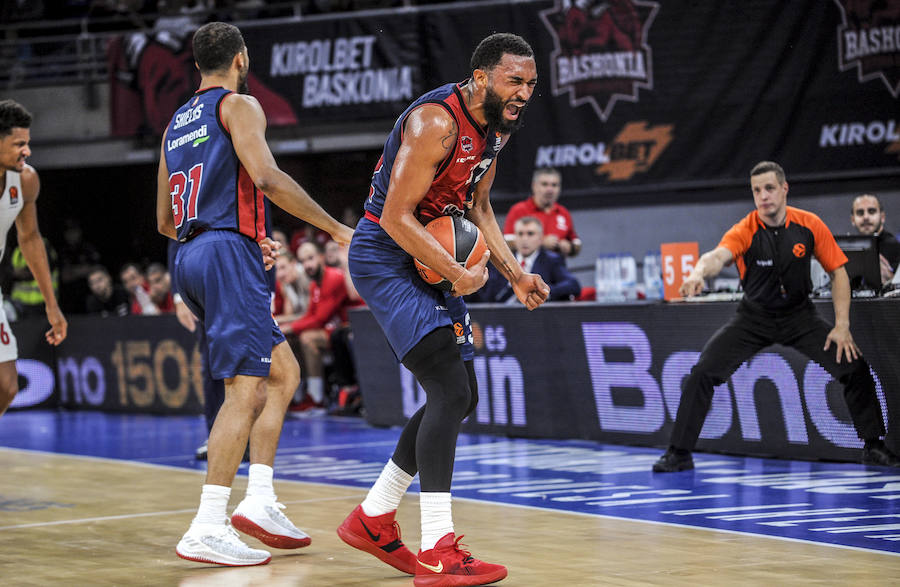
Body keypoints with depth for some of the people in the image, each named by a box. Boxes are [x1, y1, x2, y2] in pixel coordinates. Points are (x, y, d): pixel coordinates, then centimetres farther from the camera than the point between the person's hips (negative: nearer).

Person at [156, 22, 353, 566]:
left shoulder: (175, 125, 23)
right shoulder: (238, 105, -1)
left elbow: (165, 222, 24)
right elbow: (266, 177, -18)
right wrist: (336, 228, -13)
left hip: (190, 256, 9)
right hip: (228, 253, -9)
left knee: (283, 372, 16)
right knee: (244, 390, -11)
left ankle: (259, 500, 7)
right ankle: (207, 530, -17)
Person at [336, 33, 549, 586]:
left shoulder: (497, 126, 4)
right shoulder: (436, 122, -25)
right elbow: (396, 217, -26)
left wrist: (515, 273, 8)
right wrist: (459, 275, -22)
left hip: (430, 260, 10)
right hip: (384, 257, -10)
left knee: (460, 398, 12)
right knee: (450, 392, -20)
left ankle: (373, 520, 24)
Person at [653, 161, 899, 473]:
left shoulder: (809, 225, -12)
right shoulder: (745, 231, -20)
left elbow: (838, 272, -4)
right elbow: (718, 255, -40)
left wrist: (842, 327, -10)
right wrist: (699, 272, -65)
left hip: (800, 316, 1)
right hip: (754, 317, -1)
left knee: (855, 367, -11)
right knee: (703, 372, -16)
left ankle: (873, 445, 8)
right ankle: (679, 453, -4)